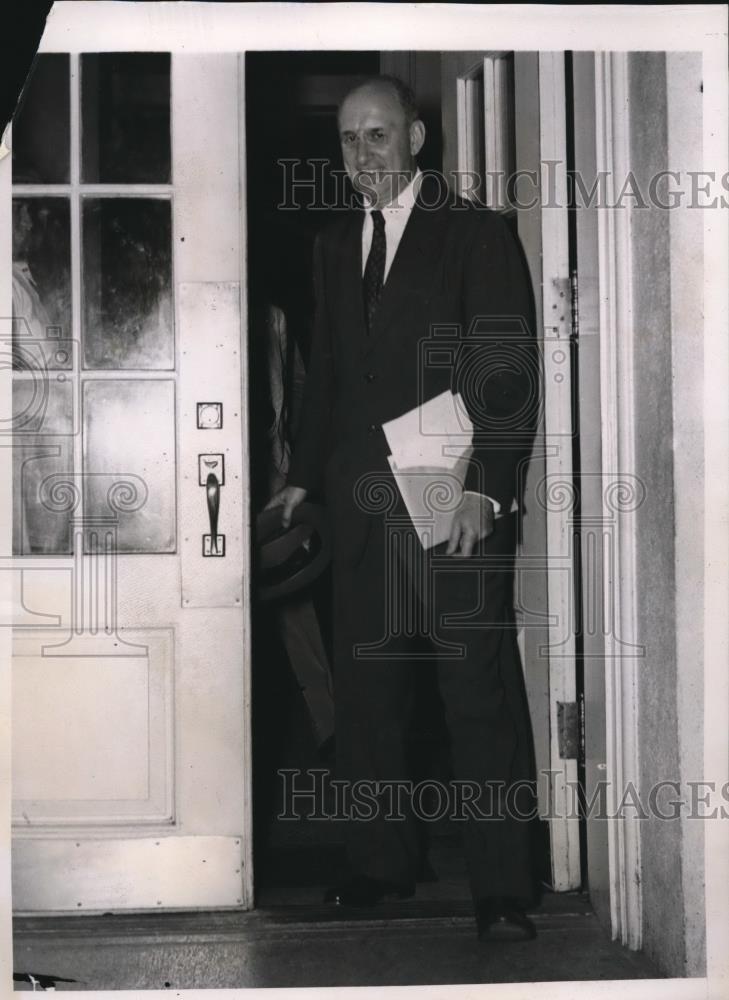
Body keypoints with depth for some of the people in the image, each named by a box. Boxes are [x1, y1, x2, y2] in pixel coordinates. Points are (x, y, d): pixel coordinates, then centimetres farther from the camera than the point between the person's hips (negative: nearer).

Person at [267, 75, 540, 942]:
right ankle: (382, 863, 22)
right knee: (365, 690, 10)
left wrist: (486, 490, -16)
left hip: (458, 502, -6)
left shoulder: (477, 235, -2)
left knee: (481, 693, -5)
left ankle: (502, 891, 0)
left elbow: (509, 375, -7)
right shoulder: (334, 245, 16)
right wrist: (304, 478, 13)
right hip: (361, 504, 6)